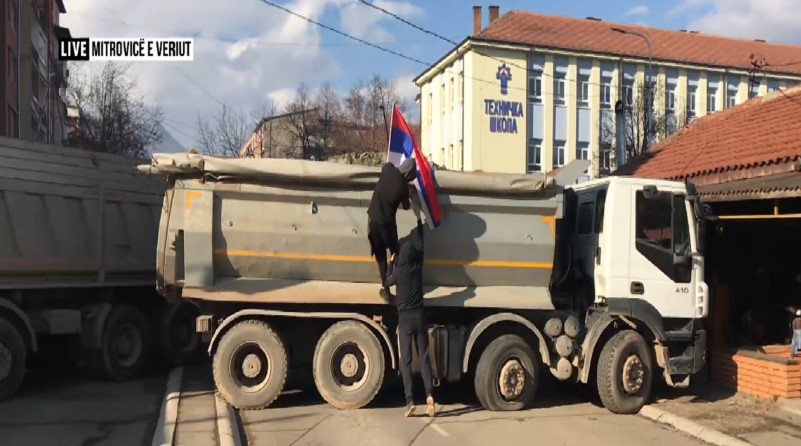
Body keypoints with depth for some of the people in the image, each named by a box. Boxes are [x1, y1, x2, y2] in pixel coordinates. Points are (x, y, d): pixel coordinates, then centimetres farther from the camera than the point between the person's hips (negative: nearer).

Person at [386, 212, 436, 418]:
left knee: (406, 361, -1)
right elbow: (419, 243, 15)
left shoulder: (398, 271, -6)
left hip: (405, 318, -3)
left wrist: (391, 262, 27)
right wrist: (419, 219, 24)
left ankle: (410, 402, -8)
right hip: (419, 316, 3)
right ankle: (429, 395, -9)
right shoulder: (417, 265, 2)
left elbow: (388, 281, 16)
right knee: (424, 358, 4)